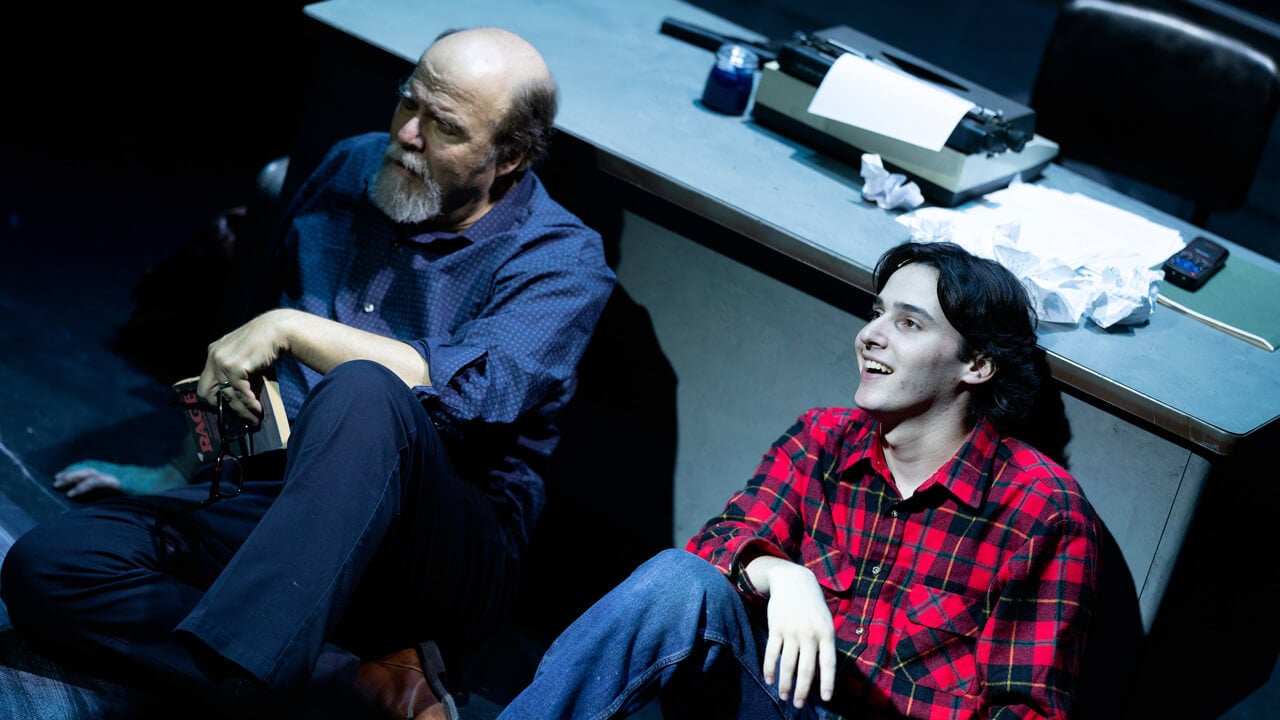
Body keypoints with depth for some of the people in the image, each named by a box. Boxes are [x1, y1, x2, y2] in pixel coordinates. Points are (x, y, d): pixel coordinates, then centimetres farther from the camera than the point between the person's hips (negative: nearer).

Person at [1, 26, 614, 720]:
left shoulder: (560, 260, -4)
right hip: (261, 495, 6)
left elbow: (466, 398, -20)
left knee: (363, 393, -38)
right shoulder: (349, 169, 14)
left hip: (443, 557, -5)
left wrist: (289, 330, -16)